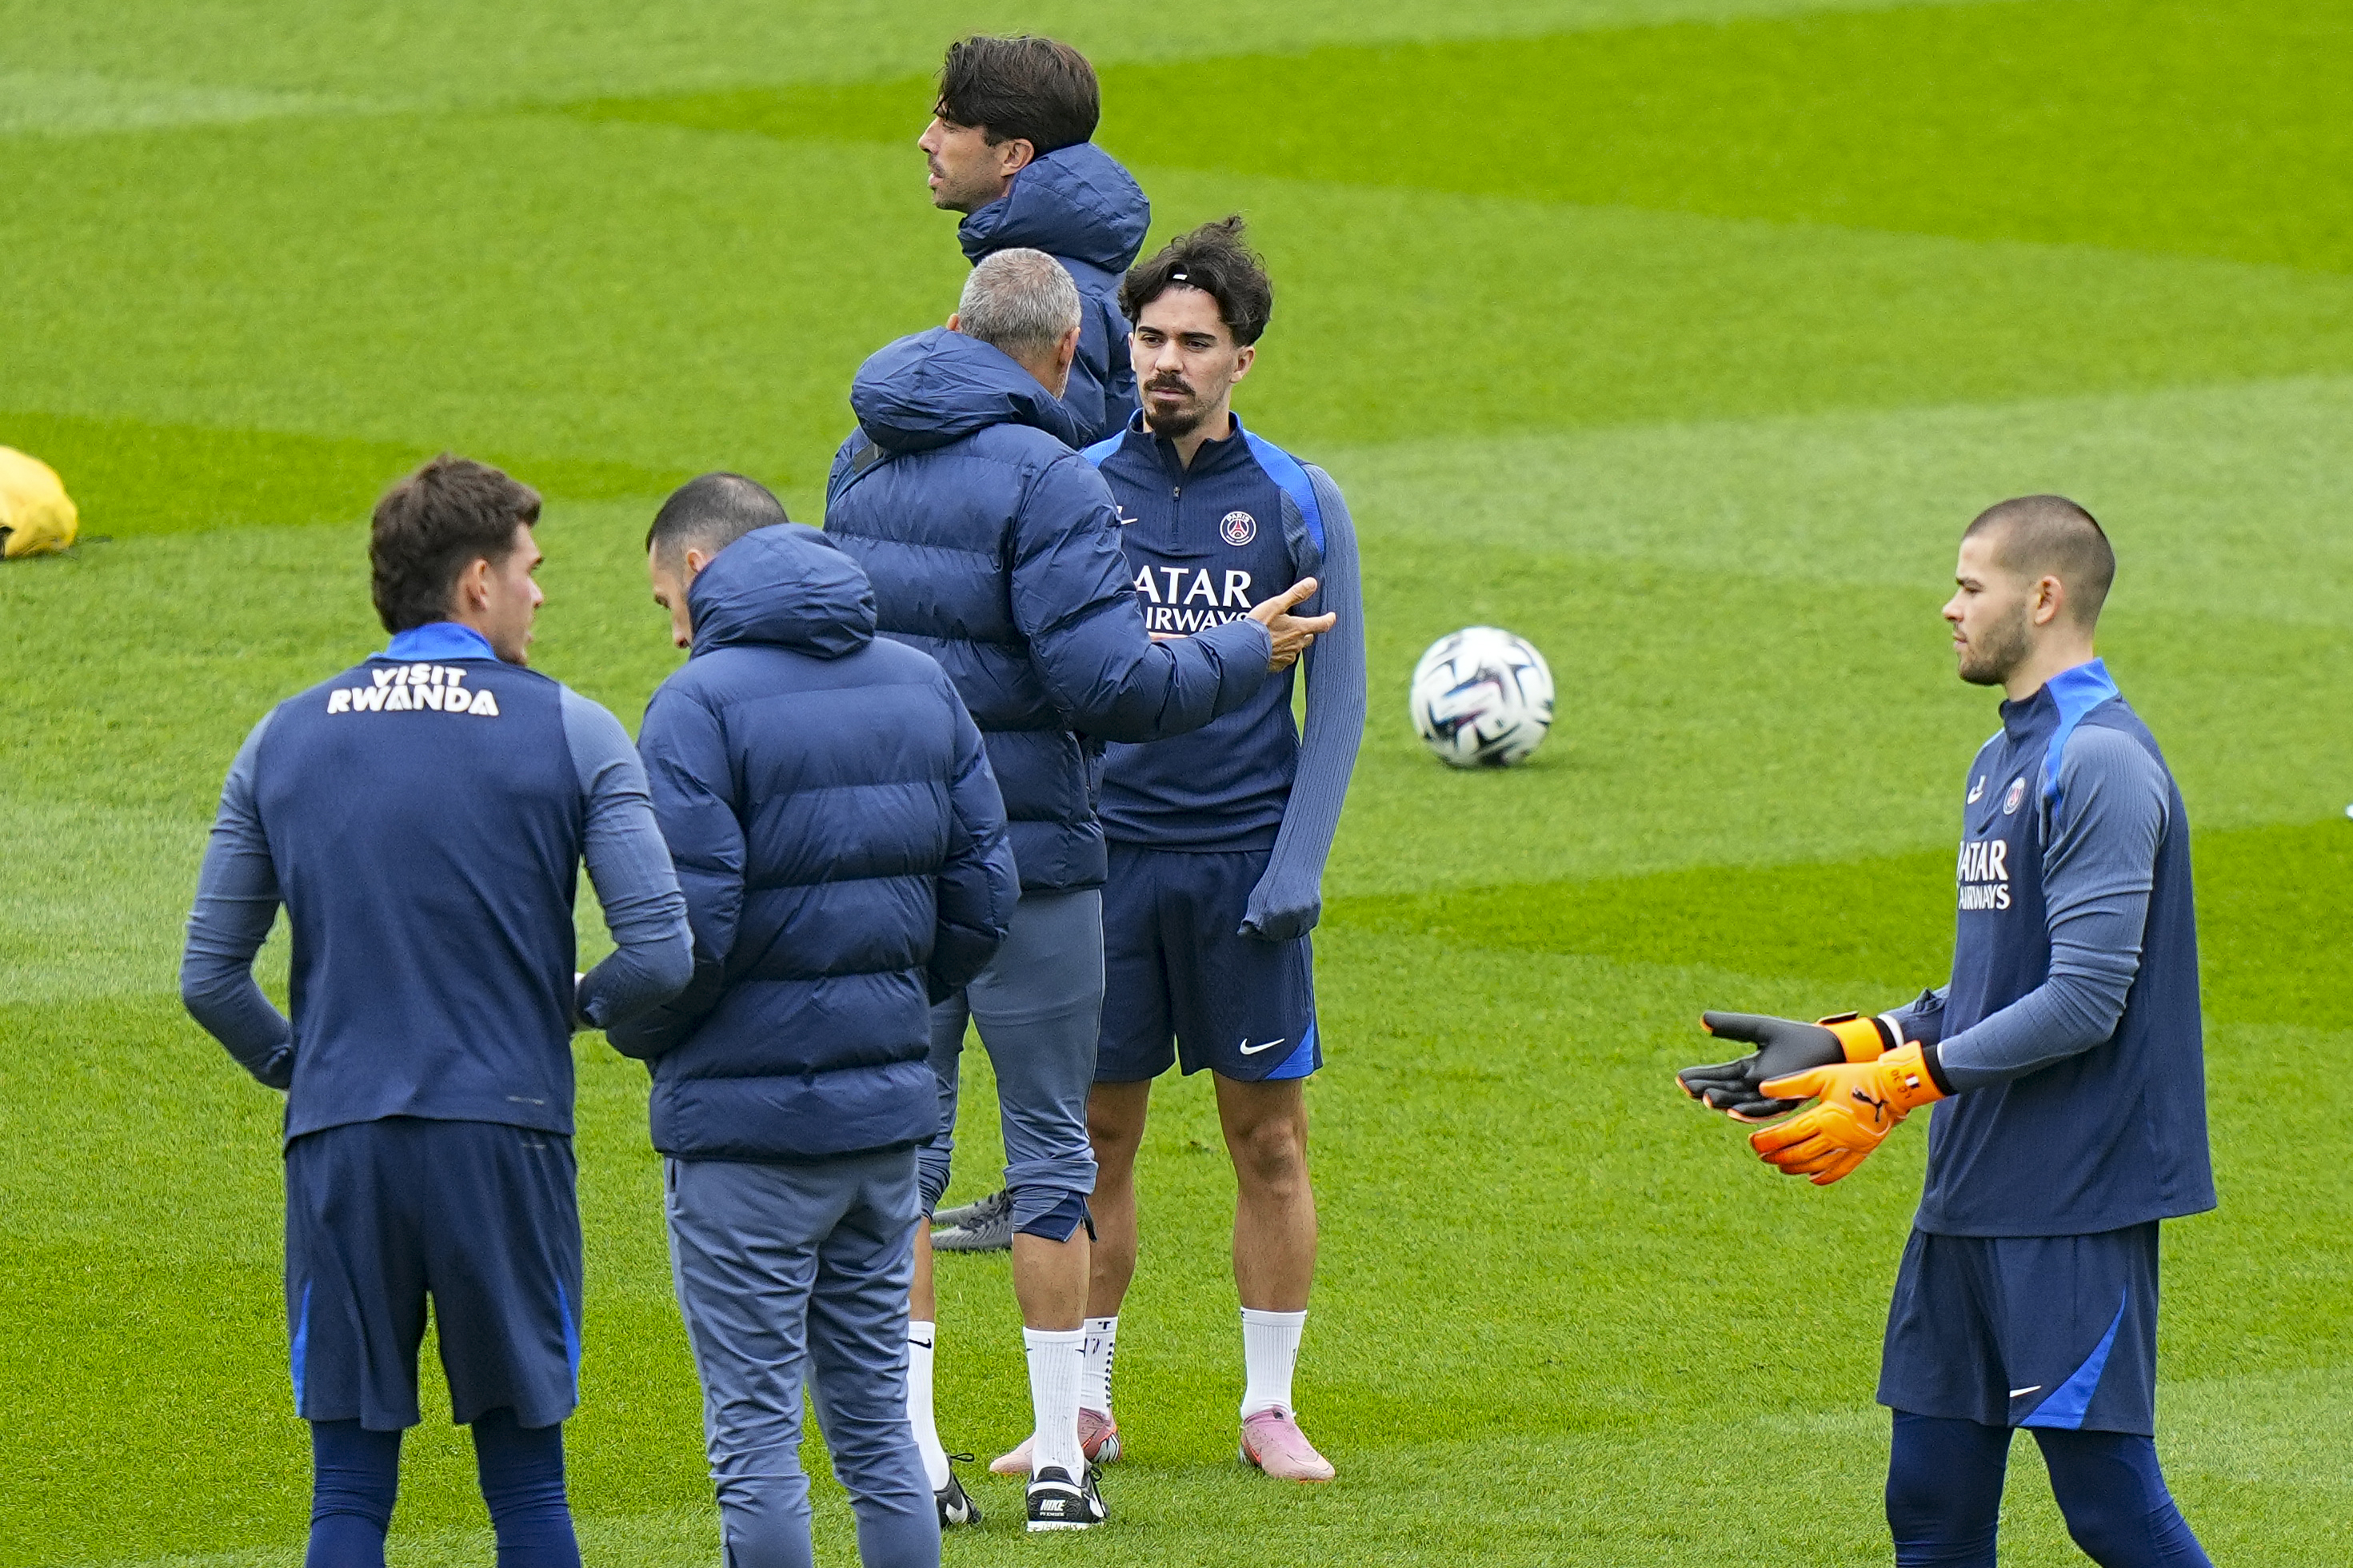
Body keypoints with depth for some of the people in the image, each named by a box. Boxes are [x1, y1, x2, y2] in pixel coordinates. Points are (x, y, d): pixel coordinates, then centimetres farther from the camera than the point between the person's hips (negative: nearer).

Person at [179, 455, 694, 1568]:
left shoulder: (283, 740, 8)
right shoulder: (569, 734, -1)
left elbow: (210, 978, 8)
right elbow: (662, 951, -8)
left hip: (338, 1147, 2)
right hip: (506, 1142, -2)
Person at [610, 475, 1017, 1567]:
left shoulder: (700, 706, -13)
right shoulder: (920, 686, 8)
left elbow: (691, 925, -20)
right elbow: (984, 897, 7)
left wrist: (634, 1027, -2)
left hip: (745, 1112, -6)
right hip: (888, 1107, 6)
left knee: (755, 1435, -1)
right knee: (875, 1418, 14)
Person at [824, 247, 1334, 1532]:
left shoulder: (861, 463, 8)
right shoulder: (1044, 482, -15)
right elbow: (1111, 686, -20)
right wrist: (1245, 655, -5)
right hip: (1023, 859, -5)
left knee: (899, 1140, 9)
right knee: (1051, 1147, 5)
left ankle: (913, 1457, 5)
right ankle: (1059, 1463, 7)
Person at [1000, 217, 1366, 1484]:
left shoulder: (1297, 503, 2)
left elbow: (1338, 701, 3)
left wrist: (1298, 865, -6)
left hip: (1245, 861, -1)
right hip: (1106, 853, 1)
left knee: (1269, 1139, 2)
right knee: (1094, 1138, 4)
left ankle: (1270, 1406, 11)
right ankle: (1084, 1404, 14)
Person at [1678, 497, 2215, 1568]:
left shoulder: (2100, 765, -15)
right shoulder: (2003, 760, 16)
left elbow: (2084, 1000, -21)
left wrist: (1894, 1083, -19)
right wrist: (1834, 1048, 12)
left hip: (2076, 1204, -9)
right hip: (1972, 1198, 9)